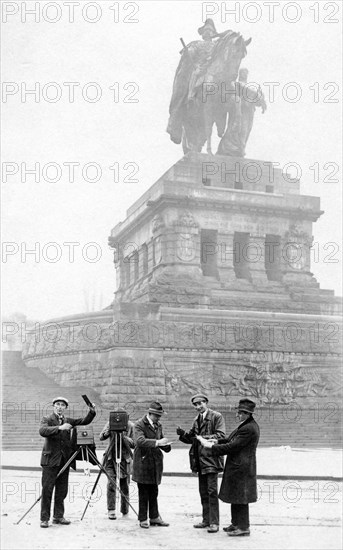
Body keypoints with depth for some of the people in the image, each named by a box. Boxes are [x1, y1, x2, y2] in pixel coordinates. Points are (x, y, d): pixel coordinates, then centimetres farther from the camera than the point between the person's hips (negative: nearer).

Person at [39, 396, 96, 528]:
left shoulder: (68, 420, 14)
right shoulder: (47, 419, 0)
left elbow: (85, 421, 9)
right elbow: (42, 431, -20)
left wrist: (92, 412, -9)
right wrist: (59, 428, -32)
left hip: (65, 460, 5)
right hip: (50, 459, -5)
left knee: (62, 490, 8)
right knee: (47, 489, -5)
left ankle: (58, 516, 17)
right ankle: (44, 518, 2)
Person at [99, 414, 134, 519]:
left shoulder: (130, 426, -5)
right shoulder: (110, 424, -2)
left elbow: (133, 443, -9)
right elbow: (101, 437, -7)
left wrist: (123, 436, -25)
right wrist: (107, 433, -28)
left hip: (125, 459, 0)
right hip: (111, 457, 0)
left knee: (124, 486, 5)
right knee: (111, 484, -10)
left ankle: (125, 512, 17)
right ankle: (111, 511, -4)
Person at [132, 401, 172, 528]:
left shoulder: (158, 425, 13)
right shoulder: (139, 425, -11)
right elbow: (139, 441, -26)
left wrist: (165, 445, -3)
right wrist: (157, 442, -35)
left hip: (155, 463, 6)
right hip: (143, 463, -6)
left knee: (154, 493, 11)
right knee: (143, 493, 1)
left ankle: (154, 517, 21)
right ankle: (143, 519, 11)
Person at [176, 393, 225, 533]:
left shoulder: (216, 417, -6)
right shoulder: (196, 420, 16)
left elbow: (221, 435, -15)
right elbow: (191, 438, 15)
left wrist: (204, 438, -25)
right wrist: (183, 434, -5)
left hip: (211, 459, -7)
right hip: (200, 460, 7)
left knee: (212, 491, -8)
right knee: (203, 492, 13)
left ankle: (214, 523, -3)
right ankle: (206, 520, 21)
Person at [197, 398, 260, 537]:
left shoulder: (249, 429, -22)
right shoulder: (247, 425, 11)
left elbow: (232, 446, -22)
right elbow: (231, 440, 18)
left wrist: (211, 446, -17)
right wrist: (217, 441, 3)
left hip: (241, 468, -10)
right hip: (237, 466, 10)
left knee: (240, 497, -2)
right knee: (236, 497, 18)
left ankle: (243, 528, 8)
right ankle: (236, 524, 29)